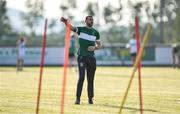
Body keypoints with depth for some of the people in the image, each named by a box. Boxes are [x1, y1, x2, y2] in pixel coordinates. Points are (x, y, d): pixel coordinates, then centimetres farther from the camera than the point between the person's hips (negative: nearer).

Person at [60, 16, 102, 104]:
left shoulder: (96, 32, 10)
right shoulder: (81, 29, 0)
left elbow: (99, 45, 17)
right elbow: (71, 27, -18)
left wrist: (94, 48, -6)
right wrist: (65, 22, -40)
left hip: (92, 57, 4)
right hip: (82, 56, -4)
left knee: (91, 79, 7)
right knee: (81, 77, -13)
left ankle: (90, 98, 15)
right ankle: (78, 98, -10)